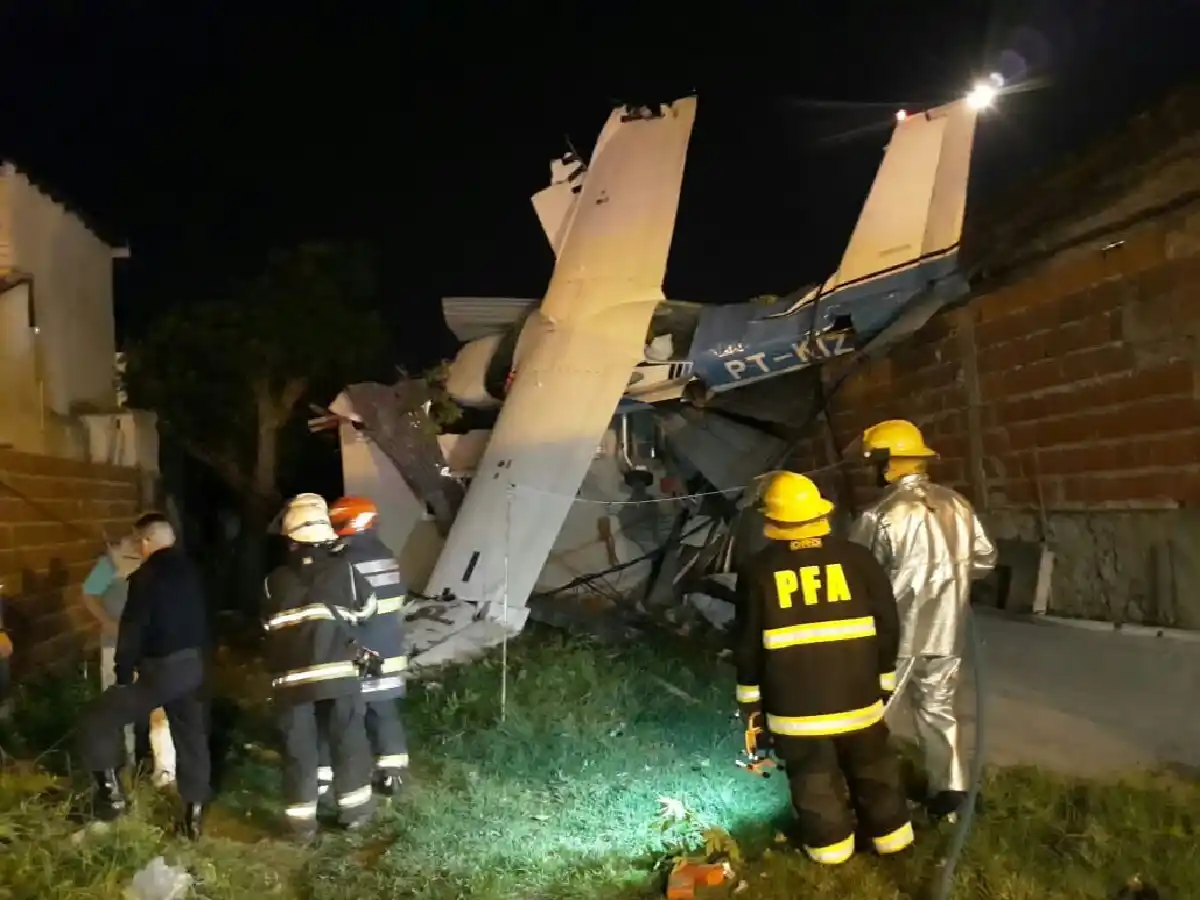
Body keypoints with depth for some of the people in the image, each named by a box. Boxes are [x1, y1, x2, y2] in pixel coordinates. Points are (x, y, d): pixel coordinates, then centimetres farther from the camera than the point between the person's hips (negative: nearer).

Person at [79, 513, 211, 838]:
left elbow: (132, 629, -14)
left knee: (100, 718, 6)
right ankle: (194, 811, 18)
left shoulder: (146, 577, -12)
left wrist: (123, 674, -7)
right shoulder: (192, 572, 11)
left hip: (162, 668, -7)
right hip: (194, 665, 8)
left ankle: (111, 789, 1)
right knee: (192, 736, 13)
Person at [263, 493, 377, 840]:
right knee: (348, 742, 14)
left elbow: (272, 630, 7)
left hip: (291, 678, 1)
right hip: (338, 672, 0)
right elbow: (367, 606, 13)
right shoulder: (344, 570, -1)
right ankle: (354, 810, 21)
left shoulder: (273, 582, 1)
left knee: (298, 749, 9)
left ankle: (302, 820, 15)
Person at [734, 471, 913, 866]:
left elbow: (747, 642, -1)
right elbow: (888, 623, 3)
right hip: (856, 691, 2)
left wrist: (750, 697, 9)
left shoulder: (756, 571, -5)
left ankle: (829, 842, 22)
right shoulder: (856, 558, -2)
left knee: (813, 775, 13)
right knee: (872, 765, 20)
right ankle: (889, 832, 32)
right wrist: (884, 678, 15)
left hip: (793, 698, -2)